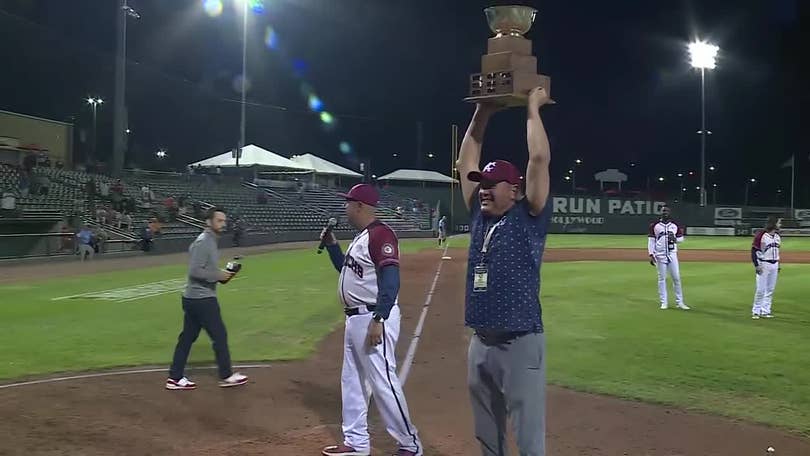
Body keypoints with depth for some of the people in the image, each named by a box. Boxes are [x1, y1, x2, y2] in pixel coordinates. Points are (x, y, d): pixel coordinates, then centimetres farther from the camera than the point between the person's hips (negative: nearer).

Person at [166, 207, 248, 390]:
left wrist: (223, 274, 8)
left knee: (187, 337, 11)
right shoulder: (203, 242, -17)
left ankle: (175, 378, 17)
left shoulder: (210, 241, 15)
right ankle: (226, 376, 13)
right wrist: (218, 275, -19)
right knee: (219, 335, 1)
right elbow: (195, 271, -24)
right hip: (202, 299, -10)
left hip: (192, 298, 10)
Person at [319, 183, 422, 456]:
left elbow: (391, 280, -24)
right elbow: (347, 269, 29)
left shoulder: (380, 234, -16)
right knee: (352, 382, 16)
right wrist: (332, 245, 16)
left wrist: (378, 320, -29)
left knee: (383, 383, -7)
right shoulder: (360, 237, 15)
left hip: (373, 319, -11)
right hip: (355, 319, 11)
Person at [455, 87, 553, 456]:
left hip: (520, 343, -7)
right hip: (480, 343, 7)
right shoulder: (479, 216, 12)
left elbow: (540, 158, -13)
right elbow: (465, 162, 17)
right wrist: (482, 114, 15)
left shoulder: (529, 218, -4)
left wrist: (532, 108, -2)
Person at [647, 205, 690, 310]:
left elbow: (681, 238, 12)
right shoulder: (654, 225, 1)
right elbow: (651, 241, 0)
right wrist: (651, 255, -8)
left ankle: (679, 302, 8)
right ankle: (664, 302, 9)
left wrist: (675, 239, -11)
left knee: (676, 278, 2)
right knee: (662, 278, 2)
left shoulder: (675, 225, 6)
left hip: (672, 254, 2)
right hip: (660, 255, -1)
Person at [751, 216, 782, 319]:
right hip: (763, 265, -7)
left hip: (774, 265, 7)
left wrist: (778, 264, 17)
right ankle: (756, 311, 4)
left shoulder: (778, 236, 10)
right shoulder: (761, 235, -13)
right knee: (761, 289, -6)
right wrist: (757, 265, -16)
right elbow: (754, 250, -11)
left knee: (770, 290, 8)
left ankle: (765, 311, 15)